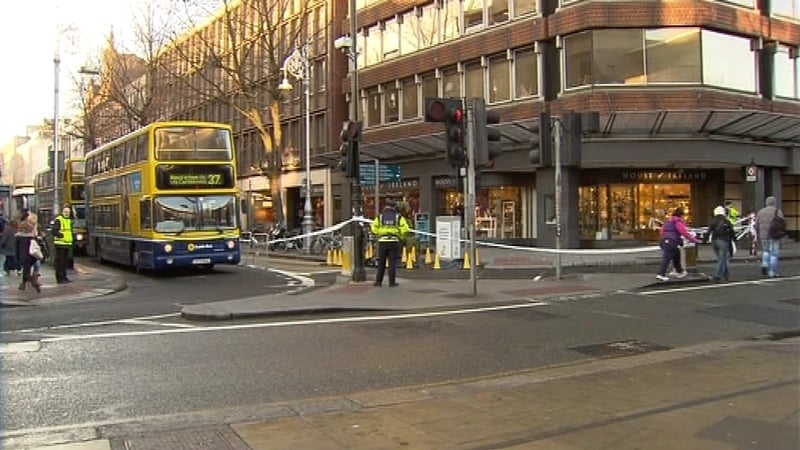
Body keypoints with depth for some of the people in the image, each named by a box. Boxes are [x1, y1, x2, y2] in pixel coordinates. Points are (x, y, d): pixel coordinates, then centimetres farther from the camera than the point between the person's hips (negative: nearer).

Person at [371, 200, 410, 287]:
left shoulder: (380, 217, 4)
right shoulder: (398, 217, 2)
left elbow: (374, 229, -1)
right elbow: (405, 228, -7)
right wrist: (400, 236, 9)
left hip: (382, 241, 1)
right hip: (394, 241, -1)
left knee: (381, 262, 11)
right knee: (392, 263, 4)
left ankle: (378, 281, 13)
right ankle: (392, 282, 2)